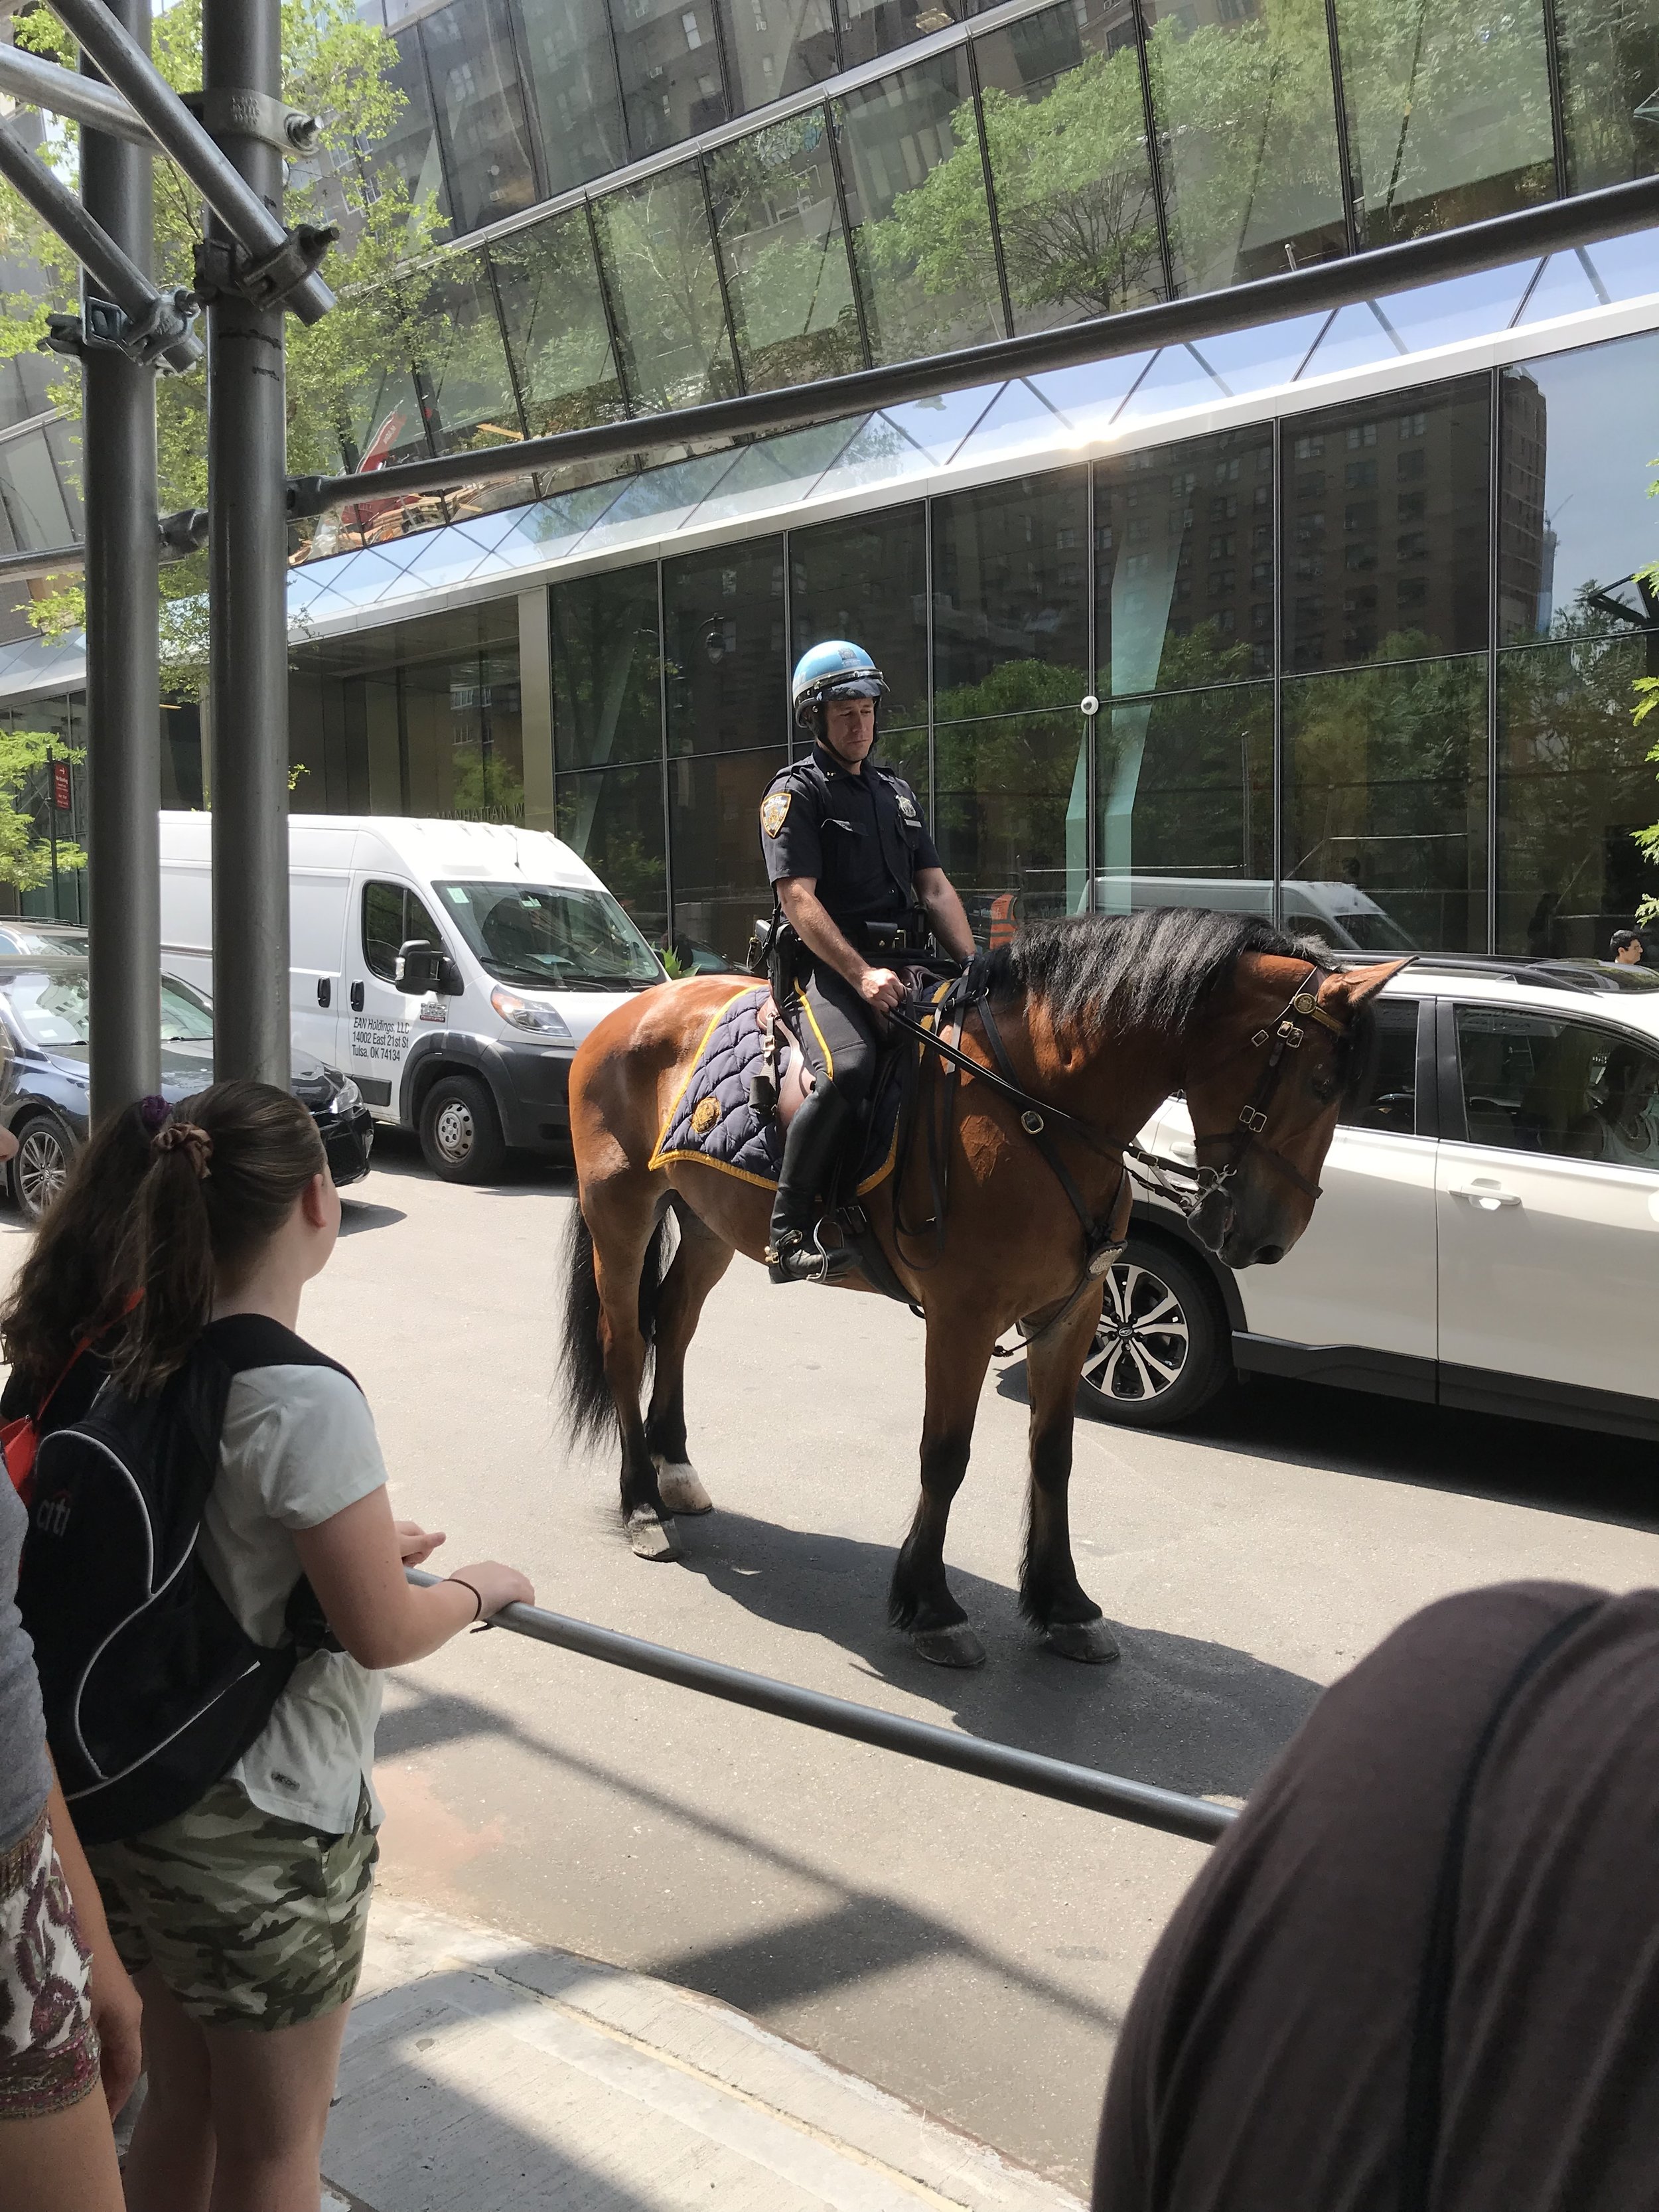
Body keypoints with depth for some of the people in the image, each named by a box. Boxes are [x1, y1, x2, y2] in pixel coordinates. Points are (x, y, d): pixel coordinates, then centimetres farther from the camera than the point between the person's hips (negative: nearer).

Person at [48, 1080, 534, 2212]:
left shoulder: (141, 1363, -1)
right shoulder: (306, 1398, -25)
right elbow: (384, 1634, -21)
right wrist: (481, 1588, -2)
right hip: (267, 1830, -7)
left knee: (179, 2102, 25)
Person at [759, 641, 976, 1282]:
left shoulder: (896, 791, 25)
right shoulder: (795, 792, 3)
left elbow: (935, 888, 19)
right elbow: (799, 899, -10)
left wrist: (974, 967, 3)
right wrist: (862, 975, -23)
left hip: (903, 964, 7)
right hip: (828, 967, -7)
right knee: (847, 1069, -35)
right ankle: (790, 1232, -26)